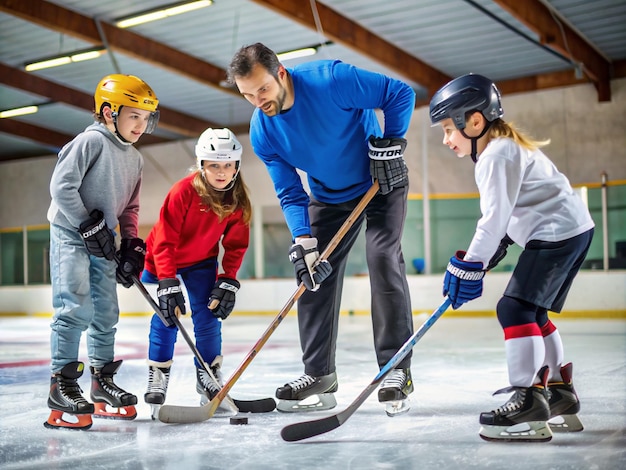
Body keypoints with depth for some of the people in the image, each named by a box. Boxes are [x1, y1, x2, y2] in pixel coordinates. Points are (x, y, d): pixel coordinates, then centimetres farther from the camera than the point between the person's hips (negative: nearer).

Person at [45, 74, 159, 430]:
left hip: (103, 241, 8)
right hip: (71, 233, -8)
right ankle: (62, 384, -10)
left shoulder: (135, 159, 12)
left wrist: (132, 245, 5)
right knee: (76, 308, -16)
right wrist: (88, 225, -18)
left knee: (107, 312, 9)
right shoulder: (91, 141, -12)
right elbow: (62, 186, -18)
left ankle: (102, 380, 21)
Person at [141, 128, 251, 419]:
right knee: (168, 314, -7)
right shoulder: (183, 192, -31)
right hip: (162, 260, -3)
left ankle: (209, 377, 8)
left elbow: (236, 245, -7)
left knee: (208, 315, -3)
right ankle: (158, 377, 6)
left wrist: (228, 282, -15)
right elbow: (164, 242, -28)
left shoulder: (238, 200, -17)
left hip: (202, 261, 3)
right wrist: (168, 284, -32)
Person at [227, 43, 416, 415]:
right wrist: (303, 240, -24)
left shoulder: (331, 79, -29)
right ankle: (319, 375, 9)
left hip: (382, 180, -5)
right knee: (315, 274, -1)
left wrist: (390, 143, -24)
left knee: (384, 259, -19)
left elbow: (401, 93, -21)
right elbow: (290, 193, -11)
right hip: (329, 198, 5)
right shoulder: (262, 133, -14)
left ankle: (397, 371, -11)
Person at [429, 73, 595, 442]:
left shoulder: (497, 154, -13)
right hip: (573, 230, 11)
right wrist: (488, 255, 17)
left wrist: (470, 265, -19)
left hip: (556, 232, -11)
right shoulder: (504, 148, 20)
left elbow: (495, 217, -20)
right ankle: (561, 398, 22)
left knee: (516, 309, -15)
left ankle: (528, 405, -18)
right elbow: (504, 215, 23)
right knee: (533, 314, 16)